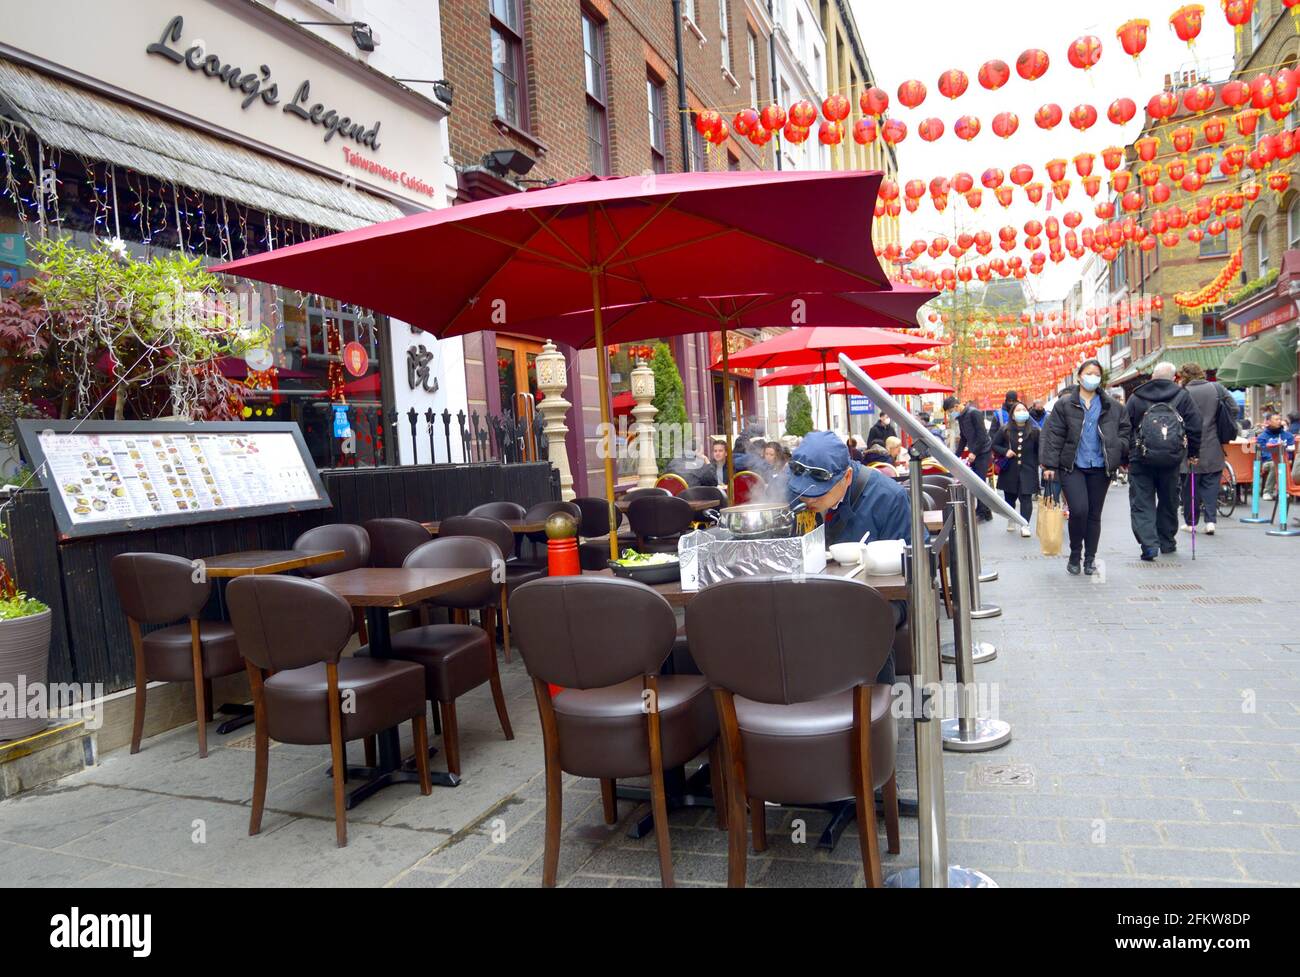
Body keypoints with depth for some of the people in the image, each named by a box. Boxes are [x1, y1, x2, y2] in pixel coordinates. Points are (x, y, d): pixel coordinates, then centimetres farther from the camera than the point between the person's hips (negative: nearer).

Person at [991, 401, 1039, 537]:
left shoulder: (1034, 431, -1)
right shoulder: (1004, 430, -1)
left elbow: (1039, 449, 5)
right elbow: (994, 445, 5)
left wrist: (1039, 463, -4)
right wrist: (1005, 452, -12)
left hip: (1027, 470, -1)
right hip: (1009, 470, 1)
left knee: (1026, 498, -10)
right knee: (1009, 497, 13)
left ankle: (1025, 525, -9)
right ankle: (1011, 521, 35)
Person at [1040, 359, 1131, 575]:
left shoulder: (1111, 407, 8)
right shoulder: (1064, 404, 0)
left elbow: (1124, 430, 15)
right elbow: (1052, 435, -2)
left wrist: (1123, 455, 2)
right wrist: (1050, 464, -6)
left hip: (1099, 468, 3)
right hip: (1072, 467, -3)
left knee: (1094, 514, 8)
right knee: (1079, 510, -14)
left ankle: (1090, 558, 20)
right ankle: (1075, 553, 7)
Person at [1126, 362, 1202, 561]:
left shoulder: (1135, 397, 4)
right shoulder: (1183, 396, 5)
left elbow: (1125, 430, 5)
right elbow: (1195, 427, 4)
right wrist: (1193, 454, 14)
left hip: (1141, 457, -1)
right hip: (1172, 458, 2)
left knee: (1141, 502, 1)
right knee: (1169, 501, 17)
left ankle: (1148, 543, -14)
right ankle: (1167, 542, 27)